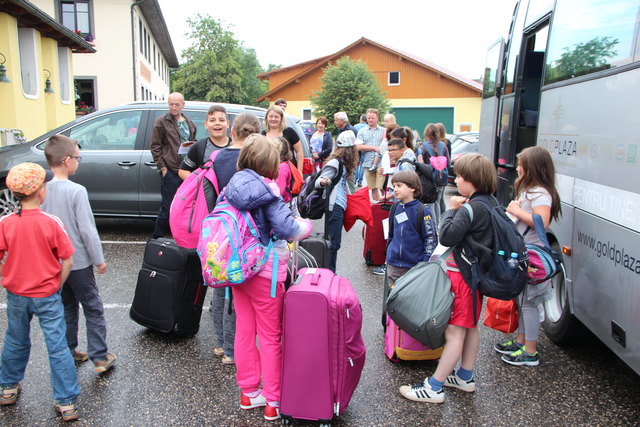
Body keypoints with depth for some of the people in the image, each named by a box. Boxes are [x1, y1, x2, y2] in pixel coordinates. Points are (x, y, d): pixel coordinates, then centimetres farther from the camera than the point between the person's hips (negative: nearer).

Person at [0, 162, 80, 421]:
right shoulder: (51, 223, -18)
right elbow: (67, 262, -14)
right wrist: (56, 286, 1)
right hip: (47, 296, -3)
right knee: (58, 348, 5)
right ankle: (66, 402, 12)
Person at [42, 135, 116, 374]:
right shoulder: (77, 191, -20)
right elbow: (87, 229, -19)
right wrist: (99, 260, -9)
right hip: (78, 262, -6)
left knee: (66, 308, 20)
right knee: (93, 309, 6)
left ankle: (68, 353, 30)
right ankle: (100, 357, 9)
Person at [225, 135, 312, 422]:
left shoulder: (232, 188, 3)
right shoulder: (266, 191, -16)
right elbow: (287, 228, -21)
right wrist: (306, 225, -1)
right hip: (265, 271, -6)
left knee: (244, 330, 16)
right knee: (270, 336, 6)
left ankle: (248, 393, 30)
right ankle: (273, 401, 17)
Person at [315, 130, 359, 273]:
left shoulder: (343, 163, 15)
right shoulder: (334, 163, -12)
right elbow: (318, 182, -19)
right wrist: (323, 182, -40)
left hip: (340, 206, 10)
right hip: (334, 206, -10)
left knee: (335, 241, 11)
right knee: (334, 242, -8)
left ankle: (330, 273, 17)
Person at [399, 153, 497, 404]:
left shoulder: (472, 207, -21)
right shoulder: (490, 203, 8)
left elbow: (447, 237, -23)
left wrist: (452, 209, -13)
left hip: (463, 275, -10)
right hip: (477, 272, 10)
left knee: (454, 332, -6)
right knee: (470, 327, 19)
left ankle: (434, 388, 0)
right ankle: (465, 377, 33)